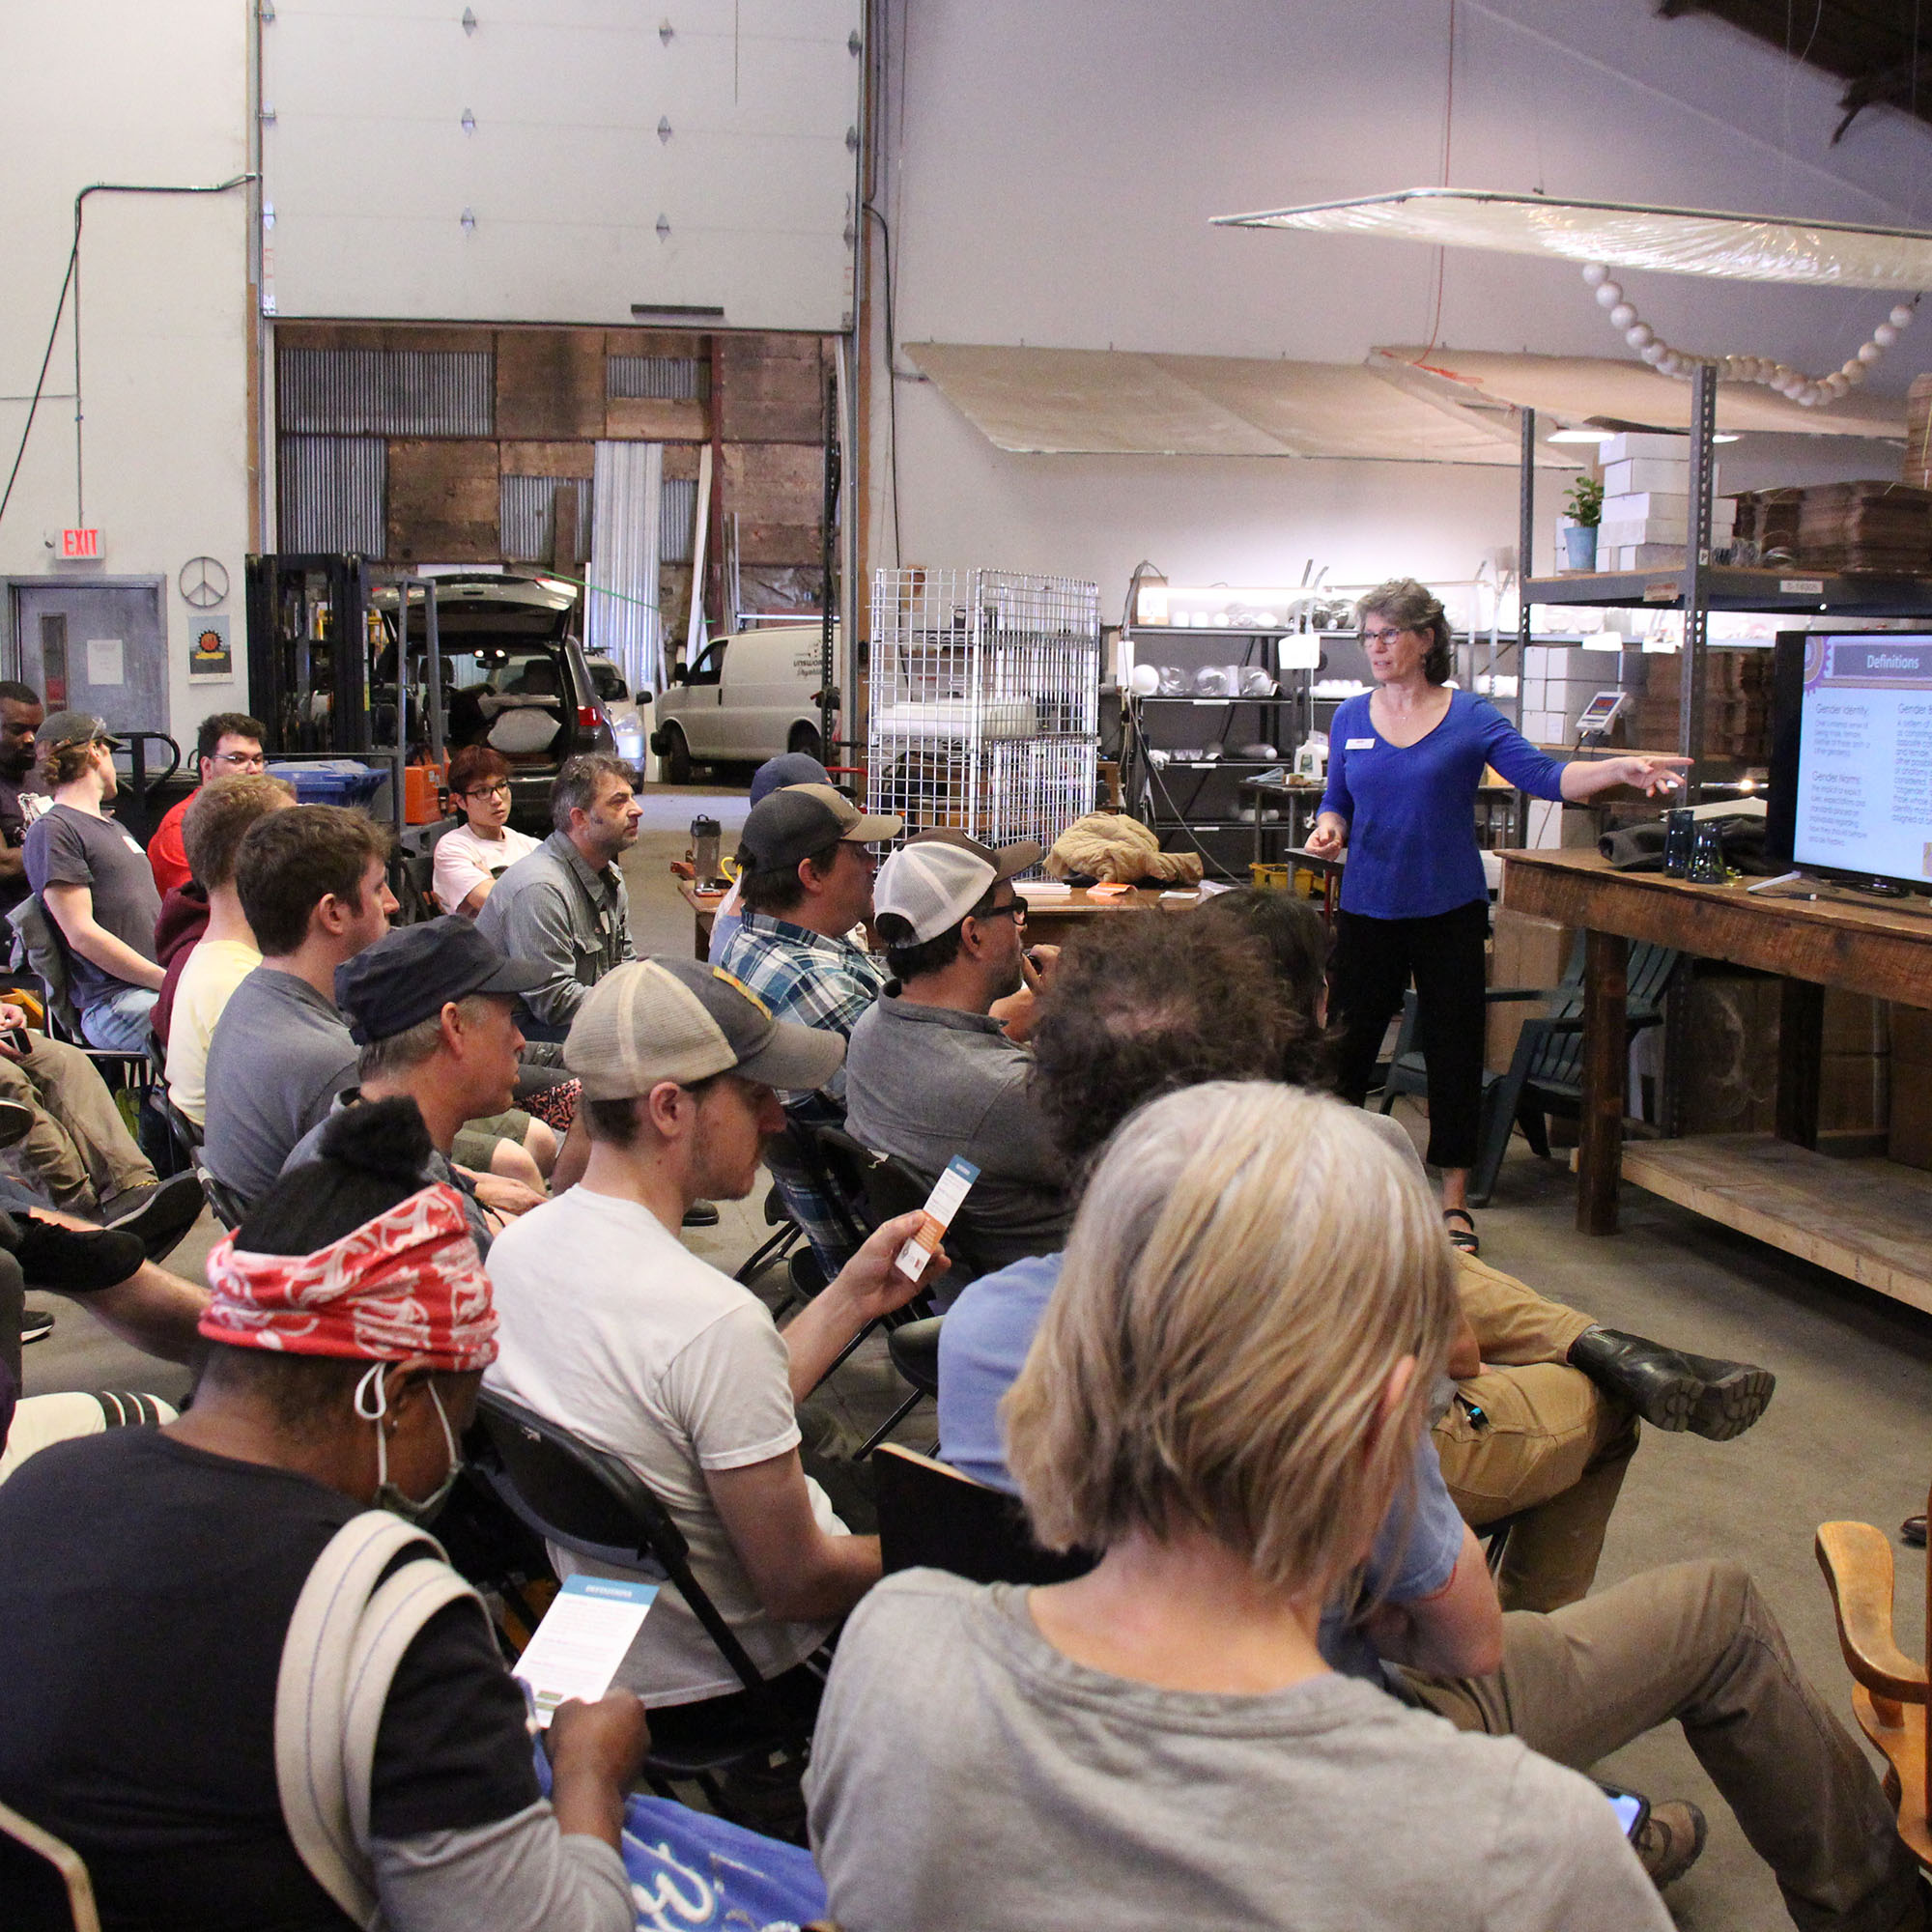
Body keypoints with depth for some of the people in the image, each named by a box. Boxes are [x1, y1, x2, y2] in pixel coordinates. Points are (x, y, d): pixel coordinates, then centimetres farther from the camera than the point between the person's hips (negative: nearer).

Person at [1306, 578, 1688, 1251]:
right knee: (1347, 1043, 4)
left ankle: (1454, 1201, 16)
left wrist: (1622, 769, -26)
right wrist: (1329, 827, -10)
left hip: (1449, 911, -2)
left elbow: (1544, 776, -11)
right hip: (1369, 909, 2)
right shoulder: (1351, 717, 6)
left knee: (1454, 1051, 4)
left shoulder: (1471, 717, -2)